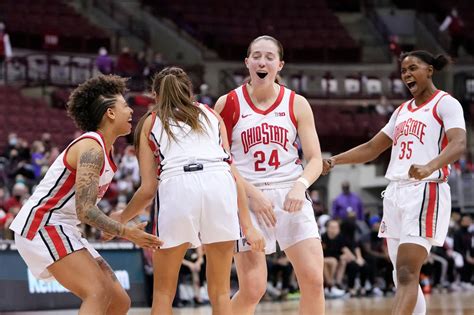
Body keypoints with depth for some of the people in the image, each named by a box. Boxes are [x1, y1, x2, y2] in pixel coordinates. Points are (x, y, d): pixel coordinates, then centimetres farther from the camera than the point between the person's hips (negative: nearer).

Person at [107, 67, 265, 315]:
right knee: (220, 291, 11)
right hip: (219, 185, 1)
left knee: (163, 291, 12)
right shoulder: (211, 114, 29)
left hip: (176, 187, -1)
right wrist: (247, 225, 18)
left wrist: (120, 218, 35)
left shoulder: (150, 122, 24)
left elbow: (148, 189, 18)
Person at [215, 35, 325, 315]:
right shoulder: (229, 104, 0)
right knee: (252, 289, -7)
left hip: (290, 197, 2)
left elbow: (315, 159, 3)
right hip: (248, 198, -2)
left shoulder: (297, 104, 4)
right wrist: (253, 194, -11)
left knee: (314, 280, -6)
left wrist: (300, 185, -18)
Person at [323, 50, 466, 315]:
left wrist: (430, 167, -39)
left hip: (425, 192, -8)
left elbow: (458, 144, -20)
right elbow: (371, 149, 25)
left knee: (406, 273, -17)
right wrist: (333, 161, 11)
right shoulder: (402, 111, 21)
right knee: (403, 275, 9)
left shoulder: (446, 103, -2)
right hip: (395, 193, 8)